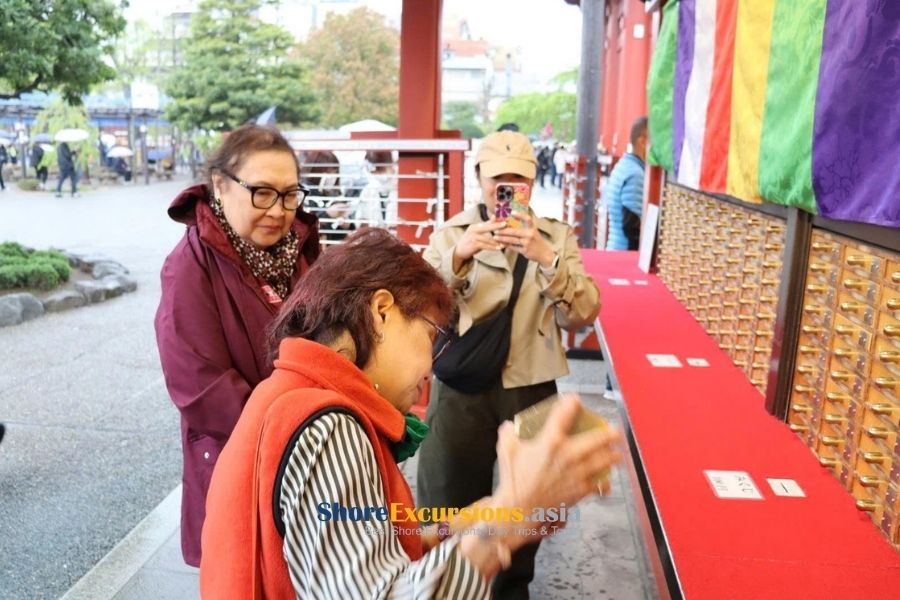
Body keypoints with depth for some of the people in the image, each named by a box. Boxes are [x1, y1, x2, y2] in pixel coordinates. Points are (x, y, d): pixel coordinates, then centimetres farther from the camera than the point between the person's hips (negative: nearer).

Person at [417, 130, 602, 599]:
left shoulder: (557, 237, 2)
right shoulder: (450, 234, 0)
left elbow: (584, 314, -10)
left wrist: (546, 258, -26)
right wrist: (459, 254, -29)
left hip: (530, 389, 2)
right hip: (460, 388, -1)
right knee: (451, 498, 9)